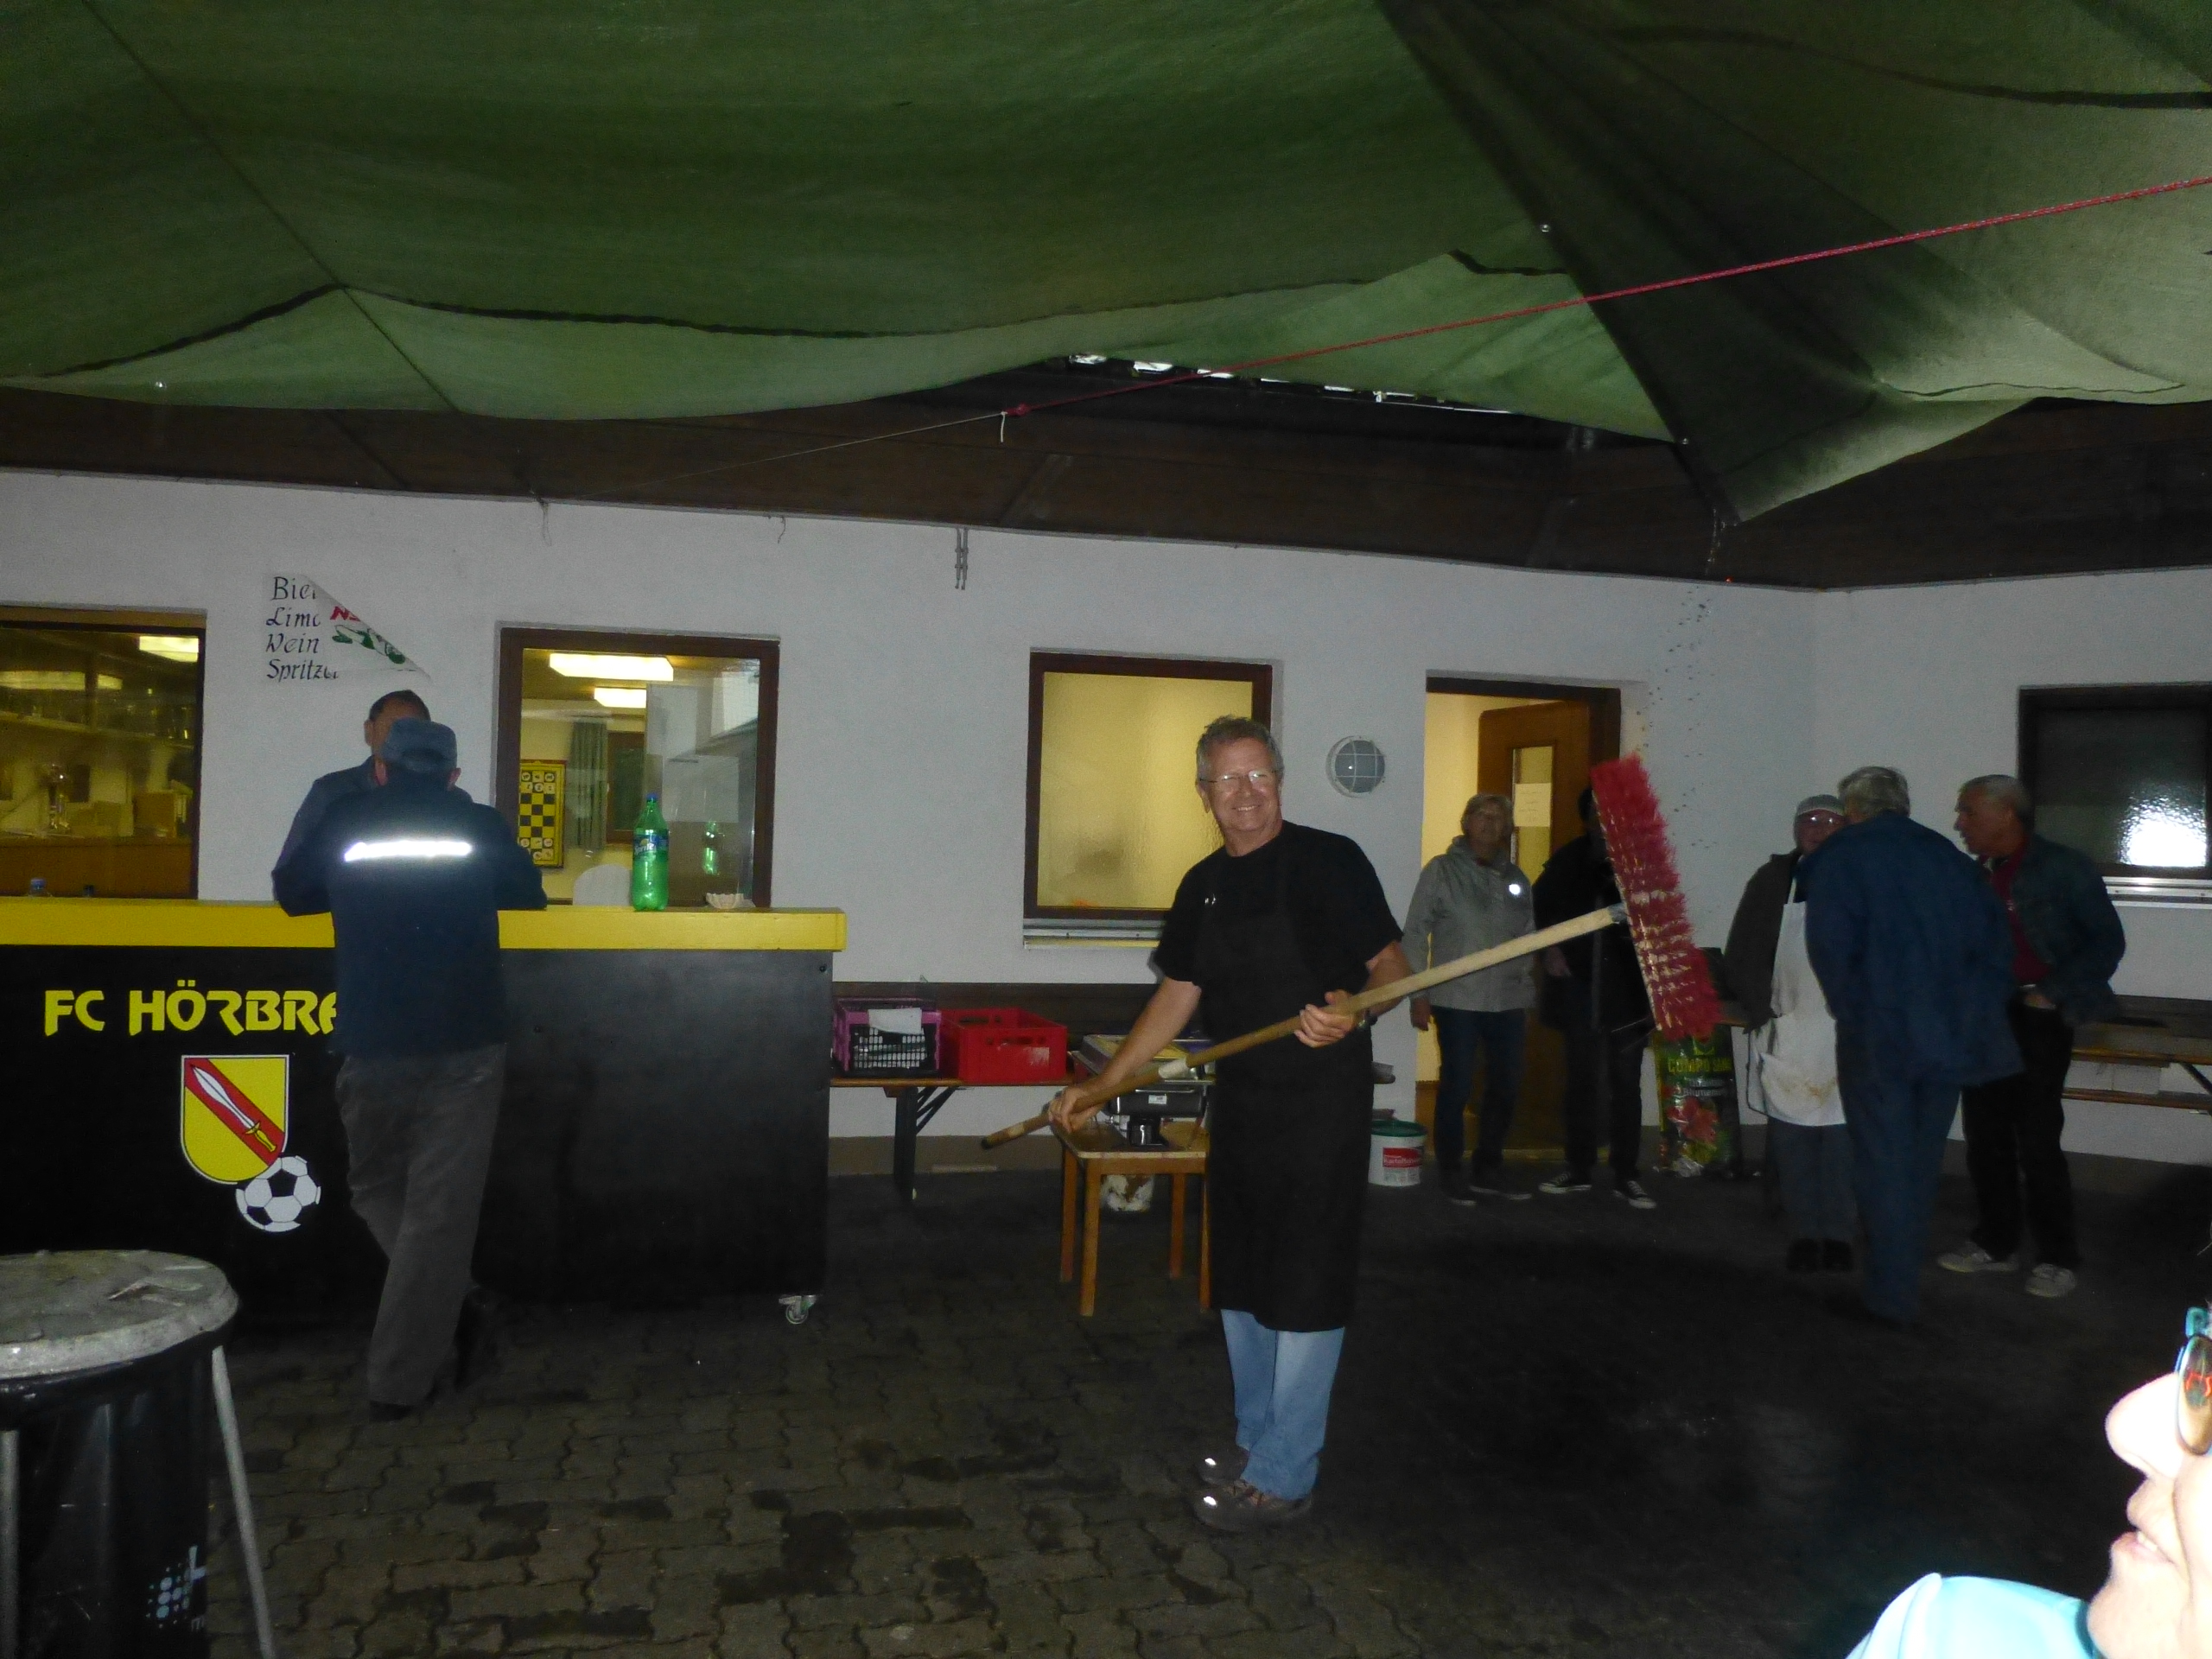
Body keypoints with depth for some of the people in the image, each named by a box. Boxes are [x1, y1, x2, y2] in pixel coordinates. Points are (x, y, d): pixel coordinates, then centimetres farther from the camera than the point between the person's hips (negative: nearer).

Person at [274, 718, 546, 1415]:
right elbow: (530, 897, 21)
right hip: (465, 1045, 0)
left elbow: (291, 895, 20)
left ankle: (448, 1309, 8)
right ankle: (399, 1380, 7)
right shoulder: (483, 826, 6)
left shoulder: (344, 823, 6)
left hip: (371, 1045, 1)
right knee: (439, 1211, 4)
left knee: (376, 1187, 21)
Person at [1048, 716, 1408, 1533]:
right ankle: (1256, 1443, 34)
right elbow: (1177, 997, 12)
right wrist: (1100, 1084, 8)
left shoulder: (1330, 860, -10)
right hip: (1241, 1100, 7)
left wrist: (1353, 1009, -31)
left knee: (1302, 1289, -1)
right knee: (1239, 1283, 17)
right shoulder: (1202, 886, 8)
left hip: (1321, 1100, -7)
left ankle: (1283, 1478, 11)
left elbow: (1391, 964, -9)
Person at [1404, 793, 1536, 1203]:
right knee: (1456, 1087, -2)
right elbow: (1416, 933, -2)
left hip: (1508, 1003, 5)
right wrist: (1418, 993, -7)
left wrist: (1528, 999, 14)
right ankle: (1450, 1173, 12)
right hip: (1457, 1002, -5)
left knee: (1507, 1086, 9)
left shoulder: (1515, 878, 12)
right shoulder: (1442, 870, -1)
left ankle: (1489, 1170, 25)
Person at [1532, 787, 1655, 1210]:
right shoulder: (1570, 860, 5)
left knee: (1625, 1081, 3)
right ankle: (1578, 1168, 21)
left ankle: (1625, 1175, 12)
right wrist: (1550, 949, 4)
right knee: (1581, 1077, 10)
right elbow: (1541, 906, 15)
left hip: (1628, 985, -2)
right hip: (1580, 983, 2)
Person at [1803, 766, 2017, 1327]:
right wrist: (1976, 1014, 9)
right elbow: (1993, 941, 7)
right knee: (1923, 1160, 16)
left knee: (1883, 1161, 2)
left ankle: (1891, 1295, 6)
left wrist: (1852, 1012, -3)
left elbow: (1830, 948, -14)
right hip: (1950, 1036, 5)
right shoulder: (1948, 857, 10)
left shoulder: (1840, 857, -5)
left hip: (1879, 1034, -5)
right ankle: (1905, 1275, 27)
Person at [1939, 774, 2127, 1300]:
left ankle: (2059, 1257, 8)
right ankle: (1995, 1243, 21)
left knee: (2037, 1140, -5)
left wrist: (2053, 992, -12)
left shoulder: (2062, 868, -5)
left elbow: (2108, 940, -5)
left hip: (2036, 1020, -5)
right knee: (1985, 1136, 8)